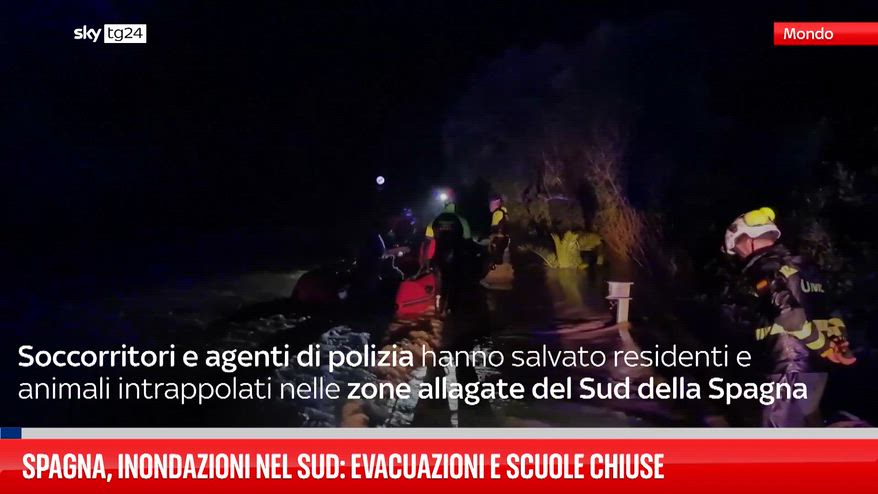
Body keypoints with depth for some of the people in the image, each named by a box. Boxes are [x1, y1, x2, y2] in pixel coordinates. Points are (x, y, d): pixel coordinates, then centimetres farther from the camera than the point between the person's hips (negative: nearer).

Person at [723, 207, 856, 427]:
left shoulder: (765, 269, -10)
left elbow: (790, 314, -22)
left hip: (791, 367, -9)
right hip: (816, 365, 9)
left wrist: (824, 348, -16)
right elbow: (825, 308, 13)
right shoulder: (801, 265, 20)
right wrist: (839, 341, 2)